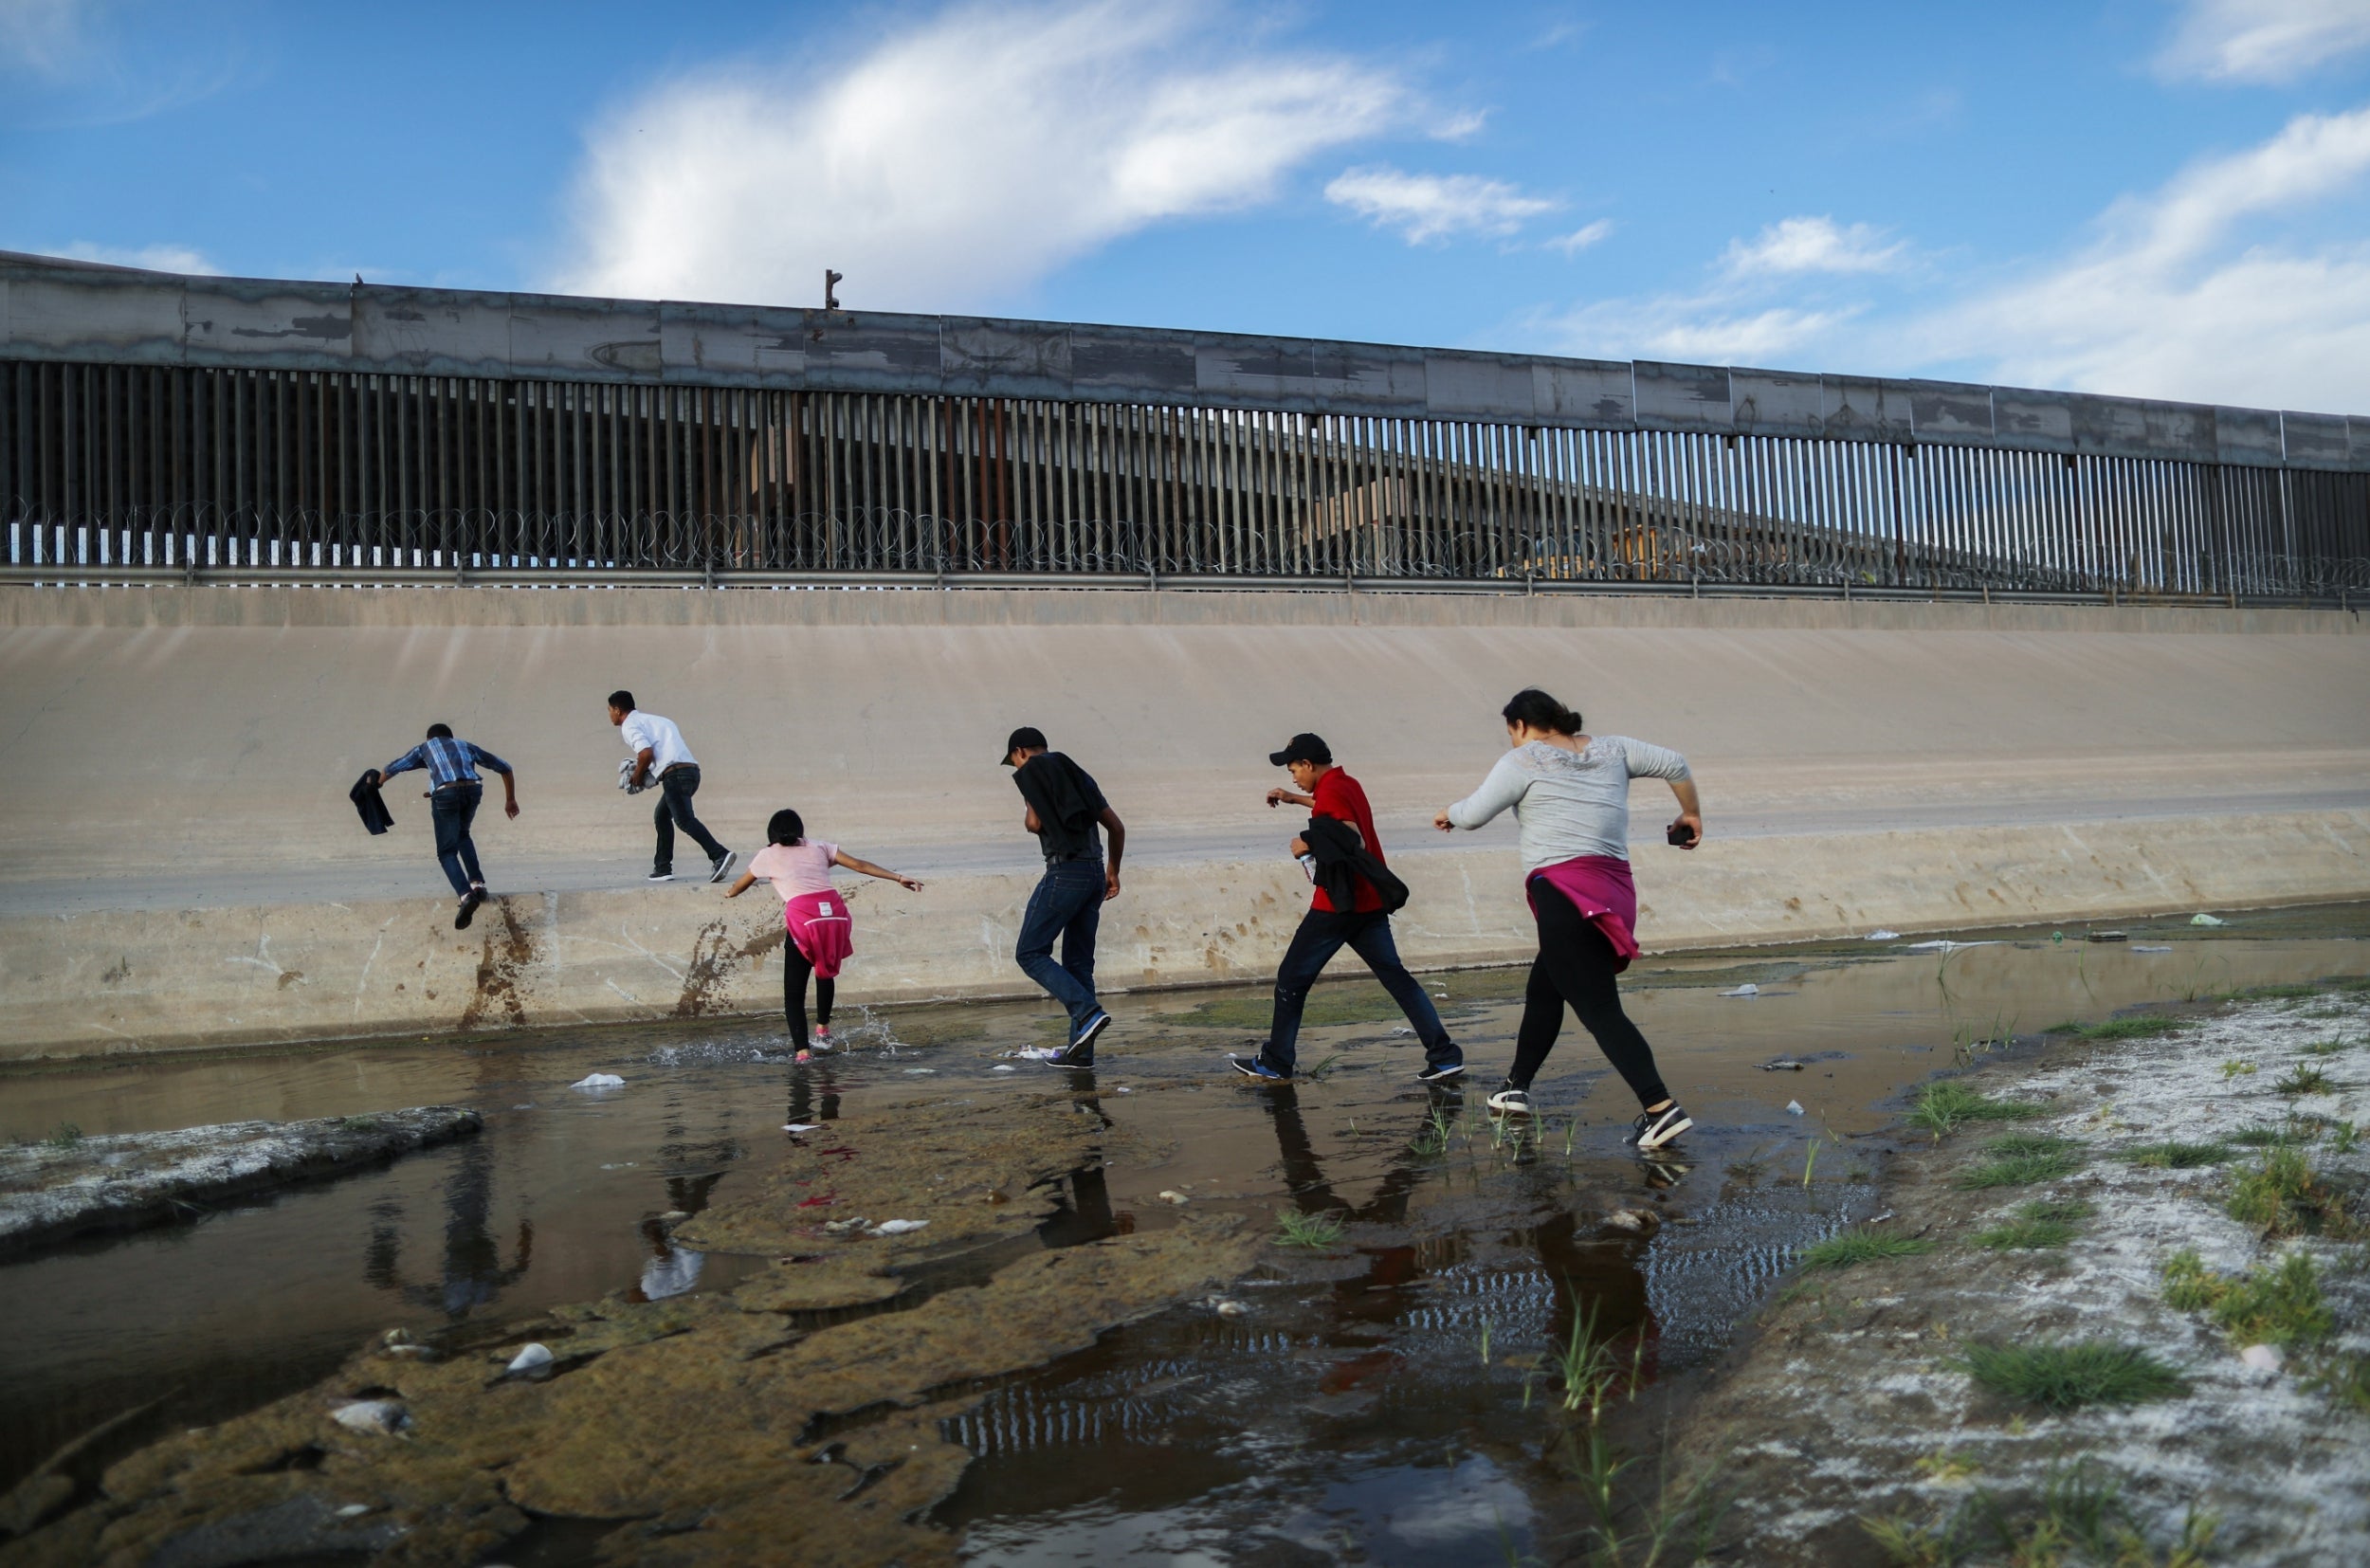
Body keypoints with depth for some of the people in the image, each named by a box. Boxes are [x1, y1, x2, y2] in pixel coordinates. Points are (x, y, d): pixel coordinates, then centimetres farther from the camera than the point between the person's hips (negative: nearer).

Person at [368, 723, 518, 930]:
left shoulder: (425, 747, 30)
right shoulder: (466, 746, 34)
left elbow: (392, 768, 33)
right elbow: (505, 767, 34)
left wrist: (375, 782, 55)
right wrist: (510, 800, 42)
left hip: (445, 793, -3)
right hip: (473, 789, 3)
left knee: (447, 852, 2)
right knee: (462, 835, 30)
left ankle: (466, 895, -22)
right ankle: (477, 883, 17)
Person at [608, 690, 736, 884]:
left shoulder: (629, 725, 2)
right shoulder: (651, 719, 31)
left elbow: (646, 753, -13)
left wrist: (637, 777, 3)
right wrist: (647, 774, 24)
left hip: (675, 773, -9)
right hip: (691, 769, 9)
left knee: (684, 820, -16)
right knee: (662, 816, 21)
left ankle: (720, 855, -33)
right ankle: (662, 868, 23)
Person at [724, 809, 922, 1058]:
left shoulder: (768, 855, 19)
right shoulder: (818, 847, 22)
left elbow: (739, 887, 33)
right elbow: (859, 865, 14)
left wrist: (730, 893, 56)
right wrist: (898, 878, 13)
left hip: (803, 920, -3)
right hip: (835, 914, 3)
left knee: (794, 993, 3)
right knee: (825, 972, 29)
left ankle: (803, 1051, -10)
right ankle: (823, 1031, 36)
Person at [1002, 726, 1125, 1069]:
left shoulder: (1032, 772, 2)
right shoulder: (1077, 774, 22)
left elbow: (1035, 823, -11)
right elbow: (1117, 827, 21)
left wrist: (1026, 818, 13)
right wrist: (1113, 871, 31)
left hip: (1065, 871, -8)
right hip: (1095, 873, 8)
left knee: (1030, 953, 0)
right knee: (1078, 962, 11)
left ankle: (1088, 1012, -15)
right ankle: (1080, 1050, 9)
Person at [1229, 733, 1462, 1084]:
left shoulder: (1330, 790, -14)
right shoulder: (1347, 784, 14)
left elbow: (1354, 842, -25)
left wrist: (1310, 844, -15)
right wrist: (1294, 798, 40)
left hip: (1339, 905, -9)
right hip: (1370, 903, 9)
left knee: (1291, 979, 5)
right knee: (1396, 977, 7)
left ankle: (1276, 1061, 12)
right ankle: (1444, 1055, 0)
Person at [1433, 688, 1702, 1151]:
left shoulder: (1524, 760, 0)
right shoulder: (1611, 749, 17)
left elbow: (1473, 813, -3)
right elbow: (1675, 764, 15)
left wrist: (1447, 814, 19)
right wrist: (1691, 814, 30)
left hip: (1564, 891, -8)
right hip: (1613, 892, 8)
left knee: (1599, 1009, -12)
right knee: (1542, 990, 23)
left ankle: (1661, 1108, -23)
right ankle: (1516, 1088, 32)